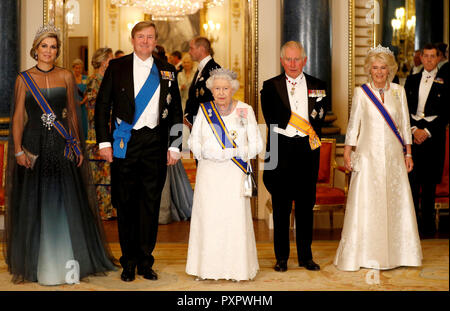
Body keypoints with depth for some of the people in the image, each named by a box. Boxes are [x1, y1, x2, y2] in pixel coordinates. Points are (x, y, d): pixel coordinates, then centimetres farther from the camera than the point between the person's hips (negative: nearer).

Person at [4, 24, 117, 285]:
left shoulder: (66, 76, 7)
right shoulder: (24, 79, 4)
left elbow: (73, 114, 9)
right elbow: (18, 117, 2)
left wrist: (78, 146, 3)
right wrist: (18, 151, -6)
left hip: (62, 146, 1)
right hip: (34, 146, 0)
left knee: (67, 203, -2)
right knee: (35, 204, 3)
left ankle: (68, 262, 5)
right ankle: (37, 263, 14)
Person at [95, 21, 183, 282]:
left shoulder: (167, 71, 9)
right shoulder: (117, 67, 5)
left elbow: (176, 112, 12)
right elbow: (102, 106, 4)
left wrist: (174, 146, 5)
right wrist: (104, 141, -4)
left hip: (155, 143, 1)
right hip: (124, 143, -1)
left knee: (151, 203, 5)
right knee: (126, 203, 5)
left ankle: (145, 261, 16)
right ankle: (129, 262, 16)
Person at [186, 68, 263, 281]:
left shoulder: (245, 110, 1)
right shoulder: (204, 110, 8)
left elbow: (256, 144, 0)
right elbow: (194, 141, 10)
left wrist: (231, 152, -13)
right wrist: (207, 153, -10)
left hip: (234, 175, -2)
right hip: (208, 173, 2)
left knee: (235, 218, -4)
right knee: (207, 217, 0)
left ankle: (237, 268, 6)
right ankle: (207, 267, 9)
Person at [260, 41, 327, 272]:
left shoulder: (318, 86, 11)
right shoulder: (271, 86, 5)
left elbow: (319, 118, 4)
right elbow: (272, 117, -8)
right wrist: (306, 127, -9)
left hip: (307, 151, 1)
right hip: (280, 151, -1)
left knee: (306, 206, 7)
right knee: (281, 207, 4)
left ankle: (305, 256, 17)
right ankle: (281, 257, 12)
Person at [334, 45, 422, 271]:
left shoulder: (398, 91, 6)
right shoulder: (361, 93, 0)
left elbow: (404, 125, 10)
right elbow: (353, 125, 3)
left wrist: (408, 153, 8)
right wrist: (347, 154, -1)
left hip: (393, 155, 2)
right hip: (368, 155, -2)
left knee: (396, 202, 4)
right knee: (364, 203, -2)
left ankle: (397, 253, 15)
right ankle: (362, 255, 6)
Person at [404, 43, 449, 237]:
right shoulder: (412, 80, 12)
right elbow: (405, 108, 8)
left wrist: (427, 131, -11)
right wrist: (413, 129, -6)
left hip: (433, 133, -2)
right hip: (412, 132, 2)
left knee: (429, 181, 4)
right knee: (411, 178, -1)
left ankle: (428, 224, 12)